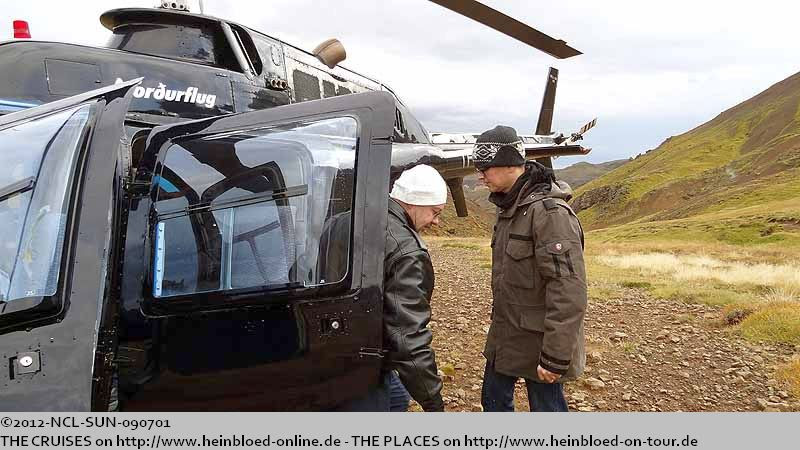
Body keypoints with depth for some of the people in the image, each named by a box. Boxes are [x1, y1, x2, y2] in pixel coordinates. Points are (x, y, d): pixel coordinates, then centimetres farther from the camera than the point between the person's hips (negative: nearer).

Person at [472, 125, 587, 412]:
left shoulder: (549, 212, -23)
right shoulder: (508, 207, 7)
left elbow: (569, 292, -26)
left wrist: (555, 358, -24)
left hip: (537, 339, -9)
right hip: (505, 335, 9)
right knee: (494, 399, 20)